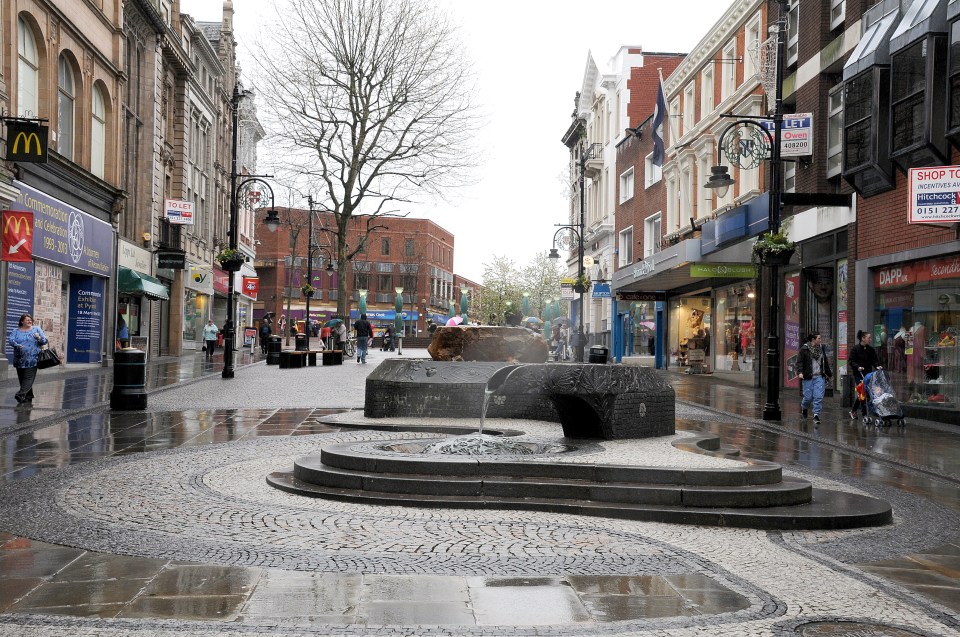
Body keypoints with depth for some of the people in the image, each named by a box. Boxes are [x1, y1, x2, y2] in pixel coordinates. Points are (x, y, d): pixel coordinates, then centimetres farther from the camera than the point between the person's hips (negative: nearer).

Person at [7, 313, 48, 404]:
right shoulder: (15, 331, 10)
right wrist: (17, 345, -24)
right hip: (20, 360, 2)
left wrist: (39, 338, -16)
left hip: (32, 360, -2)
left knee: (28, 378, -14)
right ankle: (28, 397, 16)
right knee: (22, 378, 7)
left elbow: (45, 341, 6)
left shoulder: (36, 329, 8)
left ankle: (21, 394, -21)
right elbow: (10, 340, -5)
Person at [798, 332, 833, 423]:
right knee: (808, 397, 1)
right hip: (808, 377, -4)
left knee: (819, 397, -6)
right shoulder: (804, 349, -4)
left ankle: (816, 415, 1)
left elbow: (825, 362, 21)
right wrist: (800, 372, -24)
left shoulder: (821, 348, 11)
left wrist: (829, 374, 26)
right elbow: (800, 362, -8)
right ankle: (804, 407, 33)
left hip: (819, 377, 4)